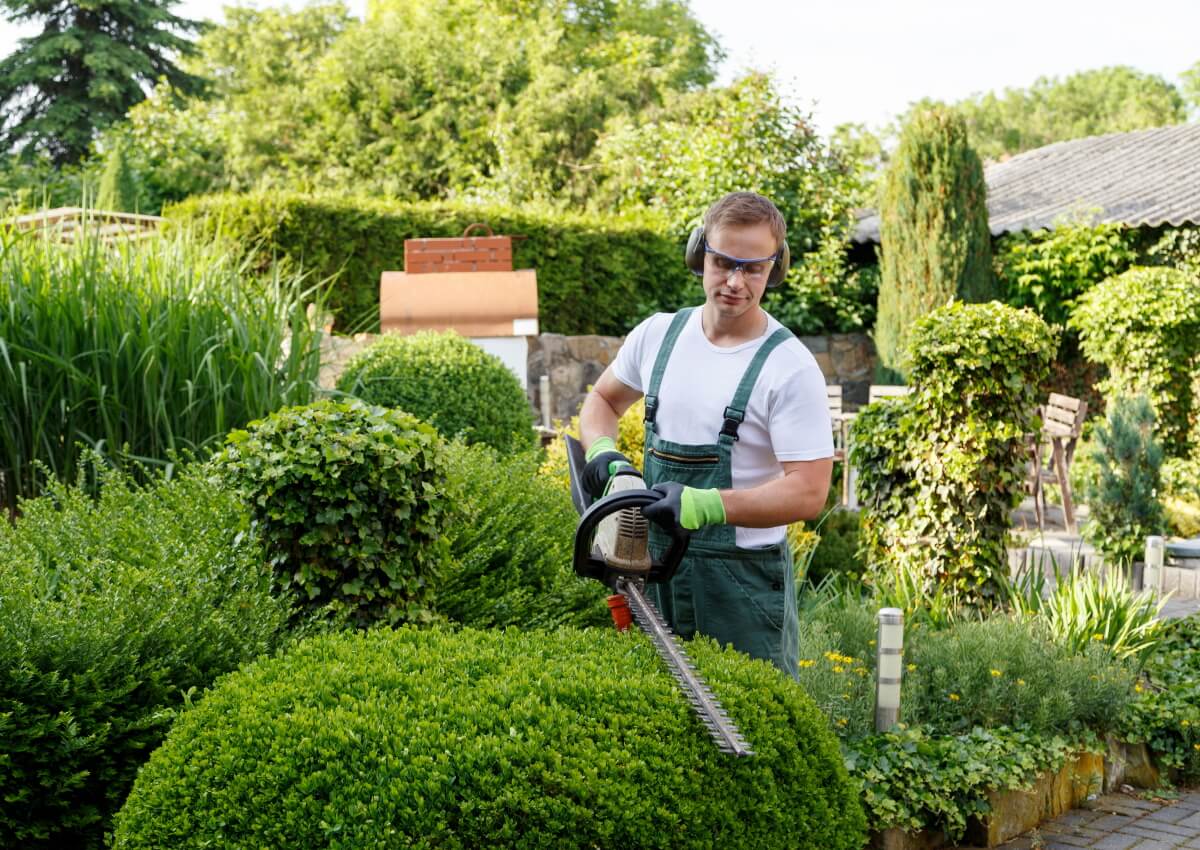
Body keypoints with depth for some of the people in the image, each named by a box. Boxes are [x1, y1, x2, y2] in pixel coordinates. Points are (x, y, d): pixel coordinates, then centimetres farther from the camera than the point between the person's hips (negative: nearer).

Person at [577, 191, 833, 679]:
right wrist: (601, 452, -1)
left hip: (742, 578, -5)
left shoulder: (790, 368, -13)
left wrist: (705, 505, -29)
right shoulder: (658, 334, 5)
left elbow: (808, 492, -18)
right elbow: (602, 401, 22)